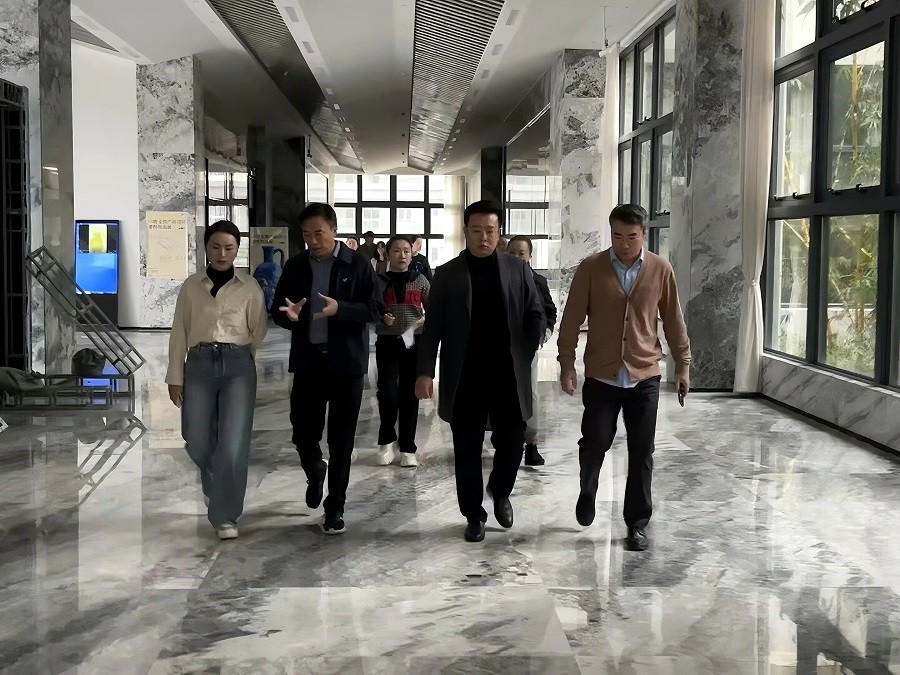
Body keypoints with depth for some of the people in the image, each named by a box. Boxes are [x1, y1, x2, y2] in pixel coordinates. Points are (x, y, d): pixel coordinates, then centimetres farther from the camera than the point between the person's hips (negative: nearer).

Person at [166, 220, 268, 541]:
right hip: (199, 365, 2)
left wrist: (263, 372, 3)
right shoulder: (191, 286, 9)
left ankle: (225, 516, 3)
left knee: (233, 444, -10)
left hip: (238, 364, -2)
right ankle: (216, 487, 38)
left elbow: (259, 331, 7)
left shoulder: (249, 287, 6)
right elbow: (179, 333, 9)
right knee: (197, 443, 4)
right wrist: (175, 376, 6)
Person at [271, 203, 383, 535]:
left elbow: (376, 309, -7)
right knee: (303, 434, 3)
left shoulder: (358, 265, -4)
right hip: (307, 361, 3)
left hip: (346, 361, -3)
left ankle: (335, 507, 15)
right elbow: (276, 309, 9)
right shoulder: (295, 266, 7)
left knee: (341, 439, 2)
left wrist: (340, 309, -23)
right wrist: (288, 315, -15)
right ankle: (315, 473, 37)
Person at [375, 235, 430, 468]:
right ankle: (387, 440, 15)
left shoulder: (420, 280, 5)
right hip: (387, 343, -1)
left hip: (414, 343, 1)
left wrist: (426, 320, -12)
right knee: (387, 394, -9)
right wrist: (380, 317, -14)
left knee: (410, 396, 3)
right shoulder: (379, 281, 3)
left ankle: (407, 448, 13)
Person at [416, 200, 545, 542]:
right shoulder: (447, 274, 2)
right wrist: (425, 371, -8)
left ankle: (500, 492, 33)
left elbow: (536, 316, 8)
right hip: (464, 377, -1)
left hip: (508, 375, 1)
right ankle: (474, 515, 19)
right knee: (467, 450, 4)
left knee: (511, 442, 3)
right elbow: (433, 326, 0)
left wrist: (524, 356, -1)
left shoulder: (518, 269, 5)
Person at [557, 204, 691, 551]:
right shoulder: (591, 268, -4)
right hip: (601, 376, -1)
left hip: (644, 377, 1)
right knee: (594, 443, 3)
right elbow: (572, 318, -2)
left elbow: (673, 320, 7)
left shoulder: (660, 270, 0)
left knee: (641, 453, 3)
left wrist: (682, 364, 8)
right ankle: (588, 493, 34)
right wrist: (566, 364, -5)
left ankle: (637, 524, 14)